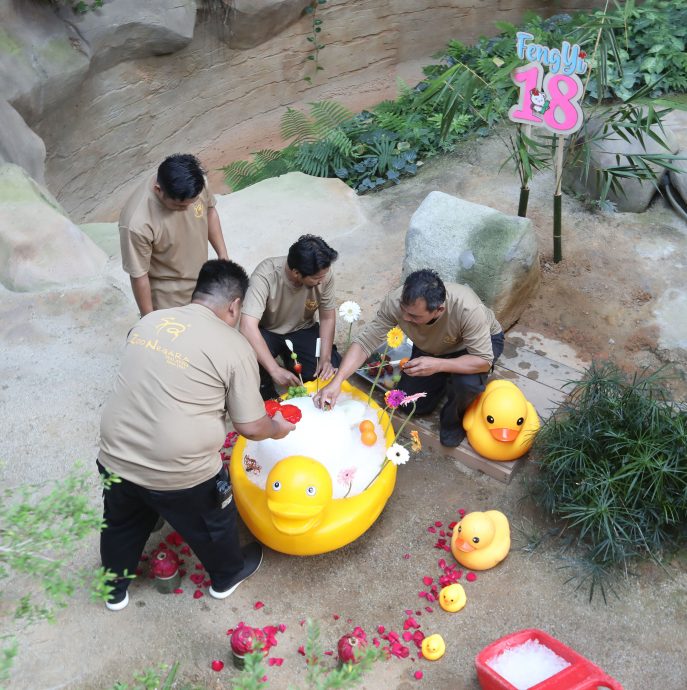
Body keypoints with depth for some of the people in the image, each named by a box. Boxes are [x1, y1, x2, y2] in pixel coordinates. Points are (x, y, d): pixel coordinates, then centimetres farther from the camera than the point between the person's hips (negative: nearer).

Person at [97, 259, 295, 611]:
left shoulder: (150, 320, 4)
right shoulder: (235, 348, -11)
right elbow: (251, 427, -8)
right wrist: (277, 428, 13)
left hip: (115, 458, 5)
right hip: (179, 473, -4)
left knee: (121, 525, 31)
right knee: (212, 526, 26)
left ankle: (115, 588, 55)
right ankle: (227, 575, 52)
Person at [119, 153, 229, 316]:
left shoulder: (195, 183, -21)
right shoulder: (137, 223, -36)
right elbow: (139, 275, -24)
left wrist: (223, 256, 3)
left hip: (201, 283, 6)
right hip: (167, 299, -5)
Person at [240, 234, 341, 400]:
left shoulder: (324, 274, -23)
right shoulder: (265, 275, -34)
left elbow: (327, 318, -8)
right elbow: (248, 326, -42)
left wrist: (325, 358, -21)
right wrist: (275, 370, -45)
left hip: (302, 330, 3)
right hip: (267, 331, -3)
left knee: (331, 371, -17)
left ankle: (292, 364, 16)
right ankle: (266, 391, -2)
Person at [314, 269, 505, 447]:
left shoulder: (467, 309, -44)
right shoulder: (395, 301, -34)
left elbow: (484, 361, -37)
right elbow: (366, 342, -29)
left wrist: (438, 365, -48)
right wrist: (337, 381, -41)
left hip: (484, 341, -3)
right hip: (433, 347, 4)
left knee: (468, 381, -33)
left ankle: (454, 419, 0)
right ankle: (446, 380, 28)